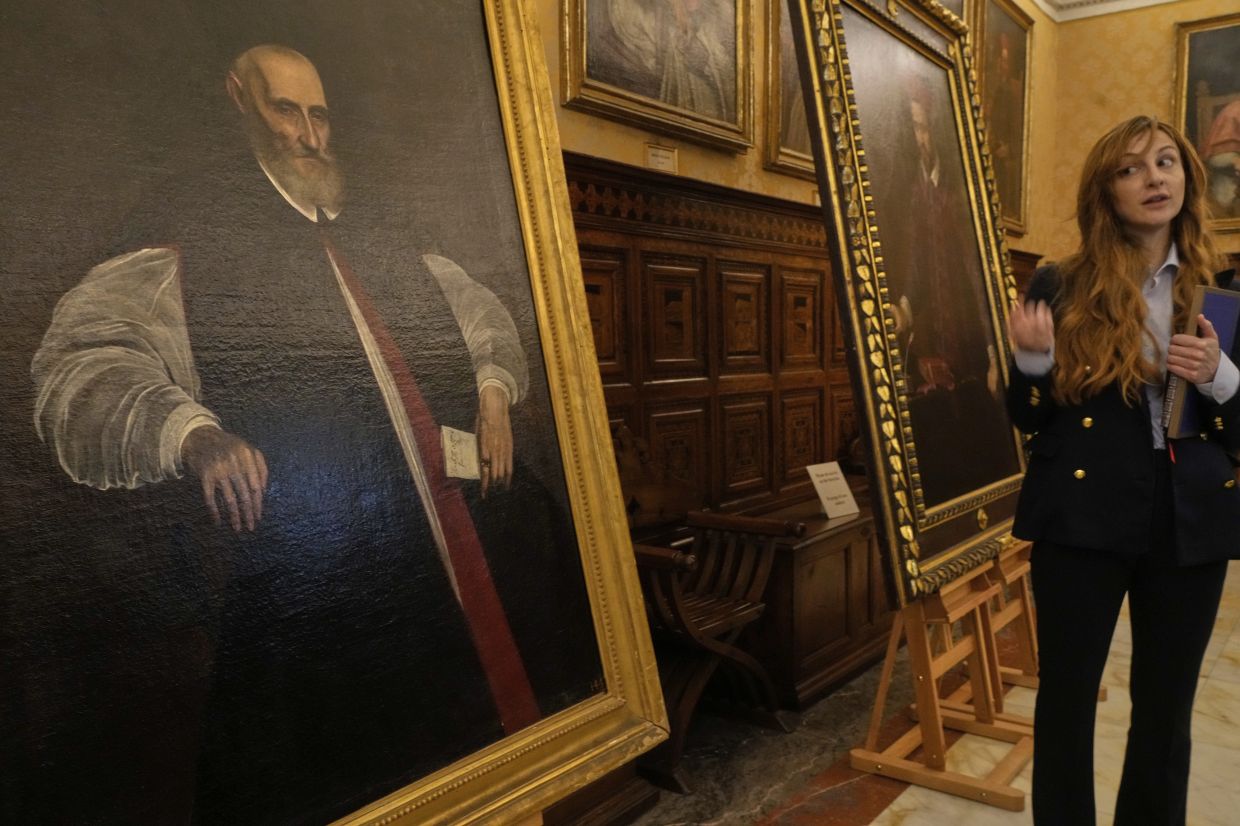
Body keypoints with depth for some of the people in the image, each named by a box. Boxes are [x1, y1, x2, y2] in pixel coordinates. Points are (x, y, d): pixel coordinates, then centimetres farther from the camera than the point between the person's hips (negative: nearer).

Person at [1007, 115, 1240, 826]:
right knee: (1066, 700, 6)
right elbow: (1030, 420, 1)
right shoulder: (1062, 288, -1)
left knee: (1166, 707, 14)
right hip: (1082, 520, -2)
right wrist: (1033, 359, -18)